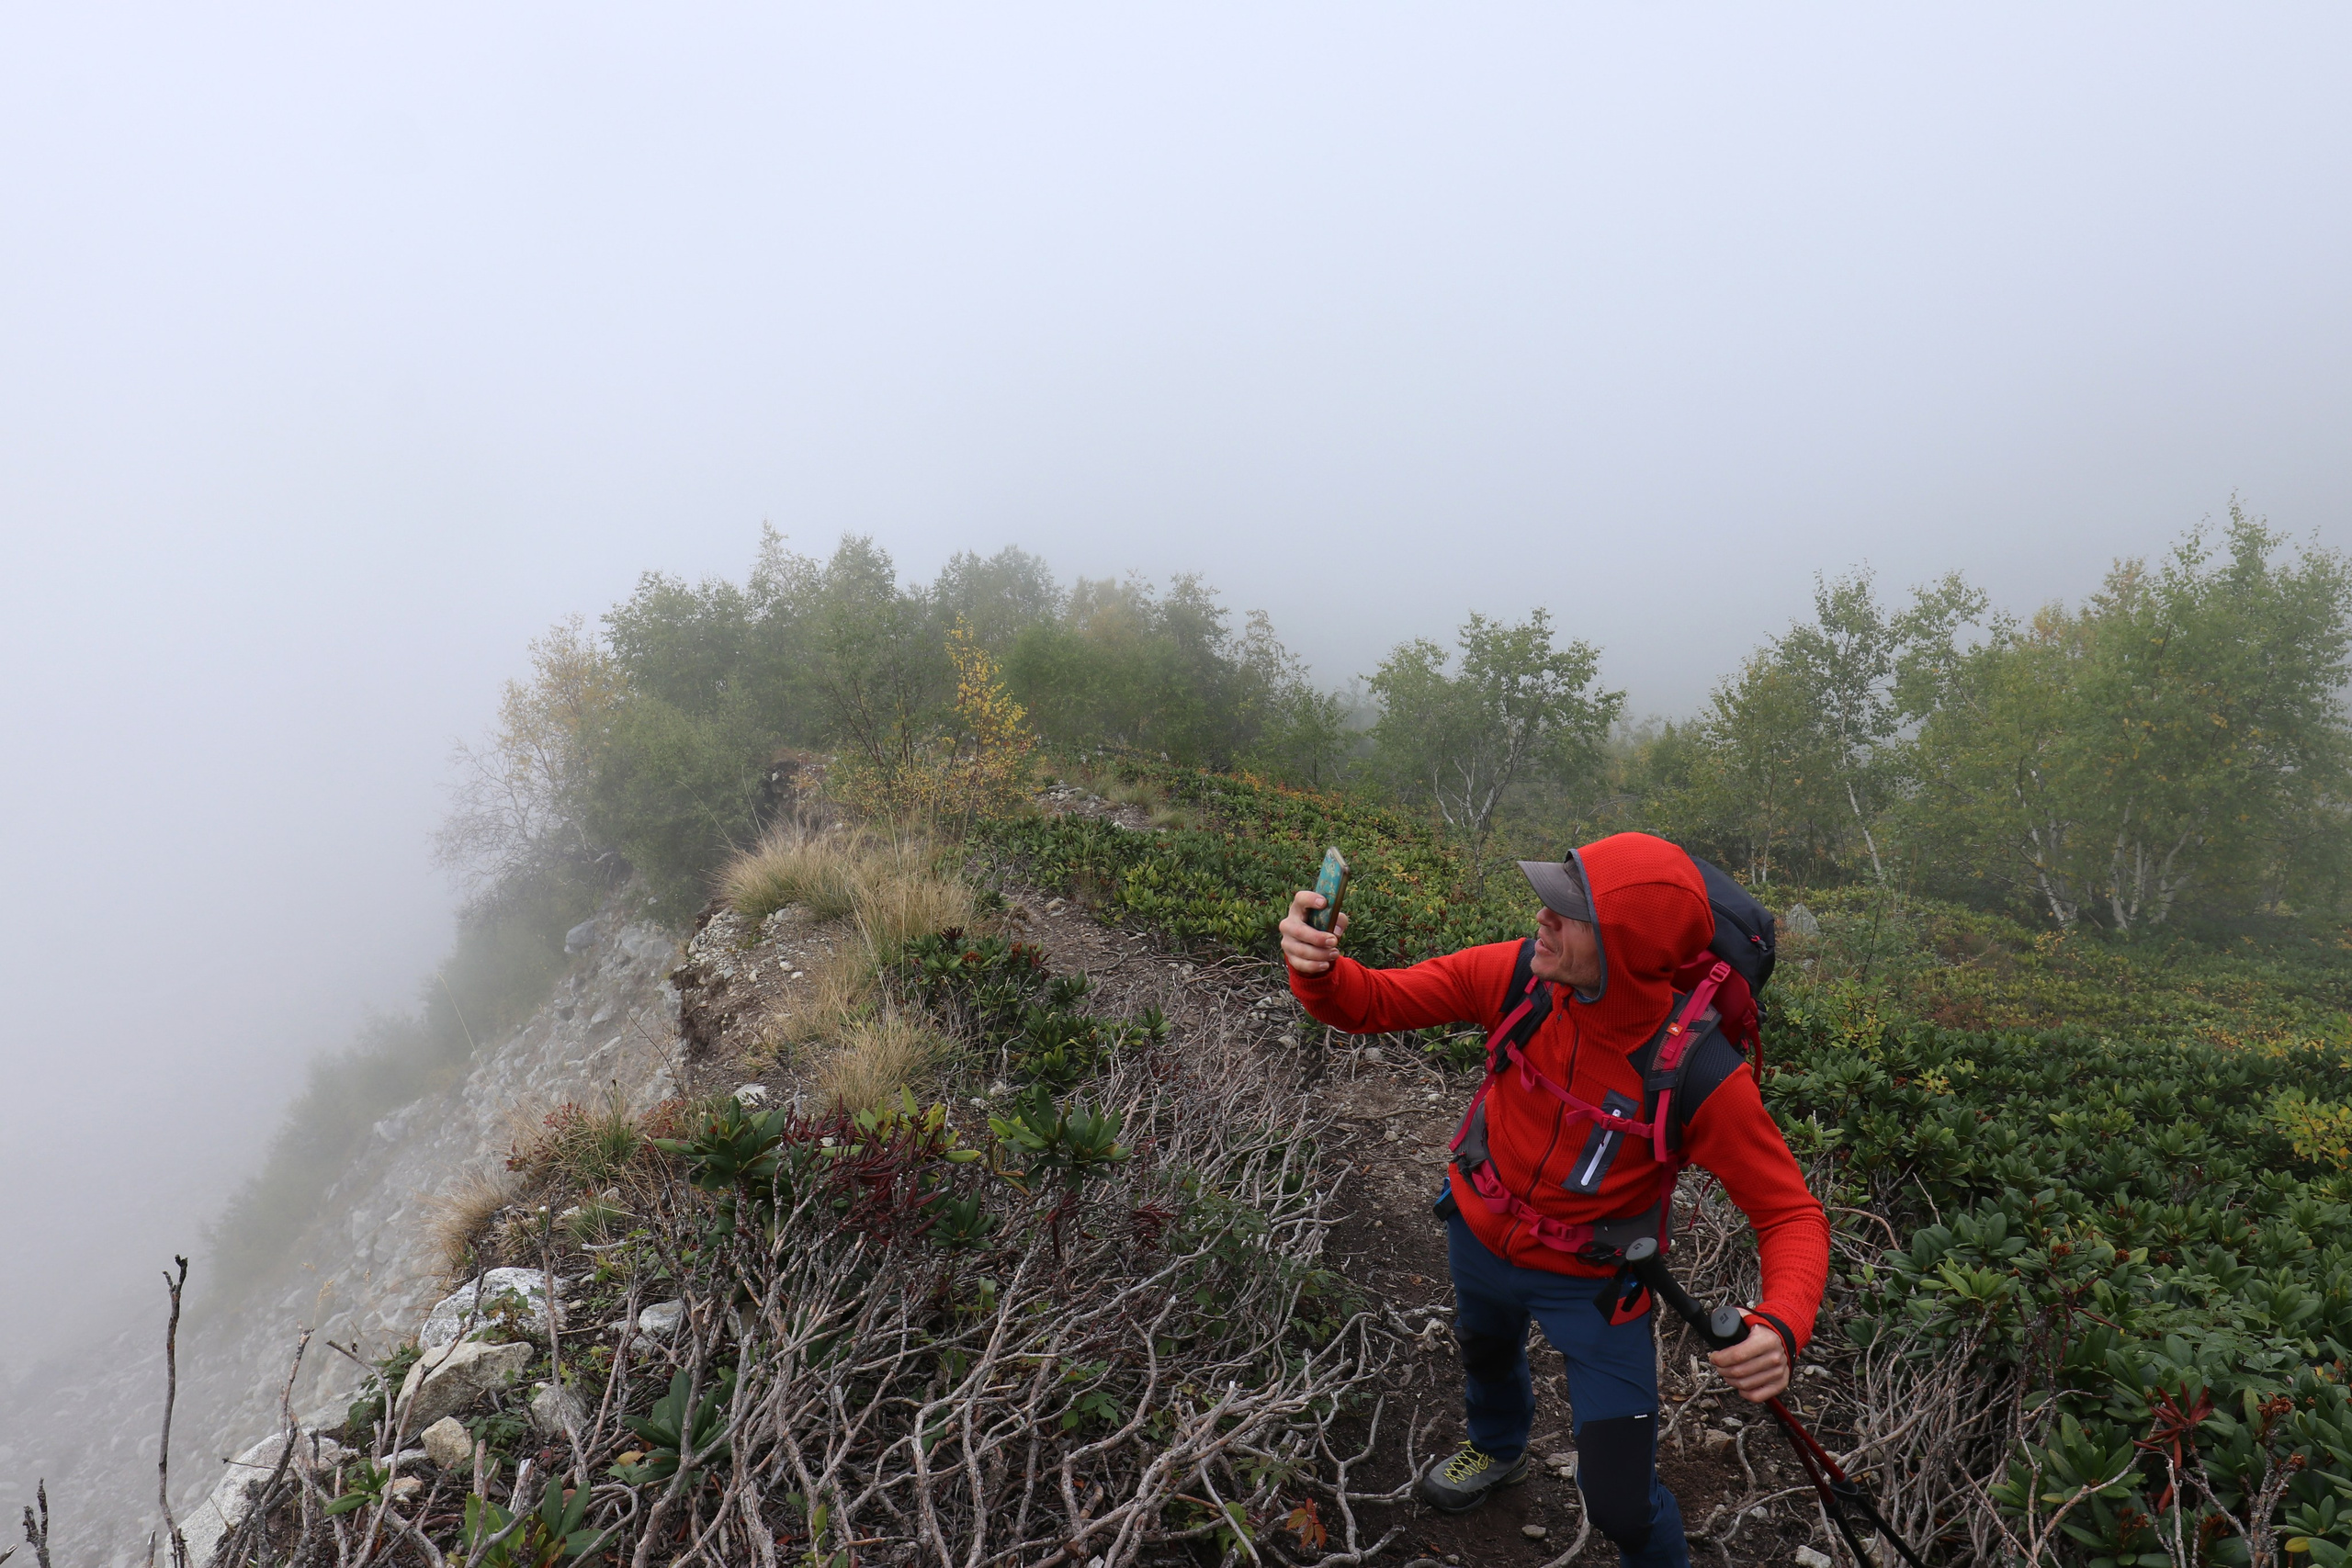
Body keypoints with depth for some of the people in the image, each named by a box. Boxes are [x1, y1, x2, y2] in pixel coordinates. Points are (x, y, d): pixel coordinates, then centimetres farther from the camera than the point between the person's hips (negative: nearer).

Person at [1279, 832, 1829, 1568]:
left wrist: (1782, 1326, -45)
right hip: (1481, 1237, 4)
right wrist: (1315, 965, -44)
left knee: (1620, 1503, 0)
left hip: (1593, 1284, -4)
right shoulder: (1516, 976, -28)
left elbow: (1792, 1214, -25)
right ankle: (1497, 1450, 71)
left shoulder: (1700, 1076, -35)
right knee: (1486, 1352, 34)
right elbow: (1372, 1003, -21)